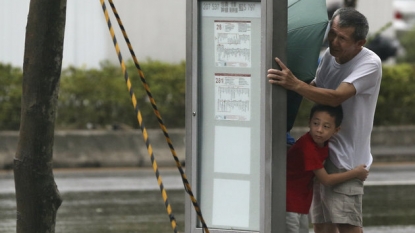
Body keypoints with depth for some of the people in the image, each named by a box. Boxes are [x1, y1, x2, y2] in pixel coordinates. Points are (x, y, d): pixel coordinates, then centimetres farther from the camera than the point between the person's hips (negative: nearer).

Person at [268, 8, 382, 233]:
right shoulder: (329, 55, 5)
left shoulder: (370, 64, -18)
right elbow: (315, 87, 23)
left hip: (345, 154, -8)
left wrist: (295, 84, -44)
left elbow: (336, 97, -32)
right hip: (321, 151, 8)